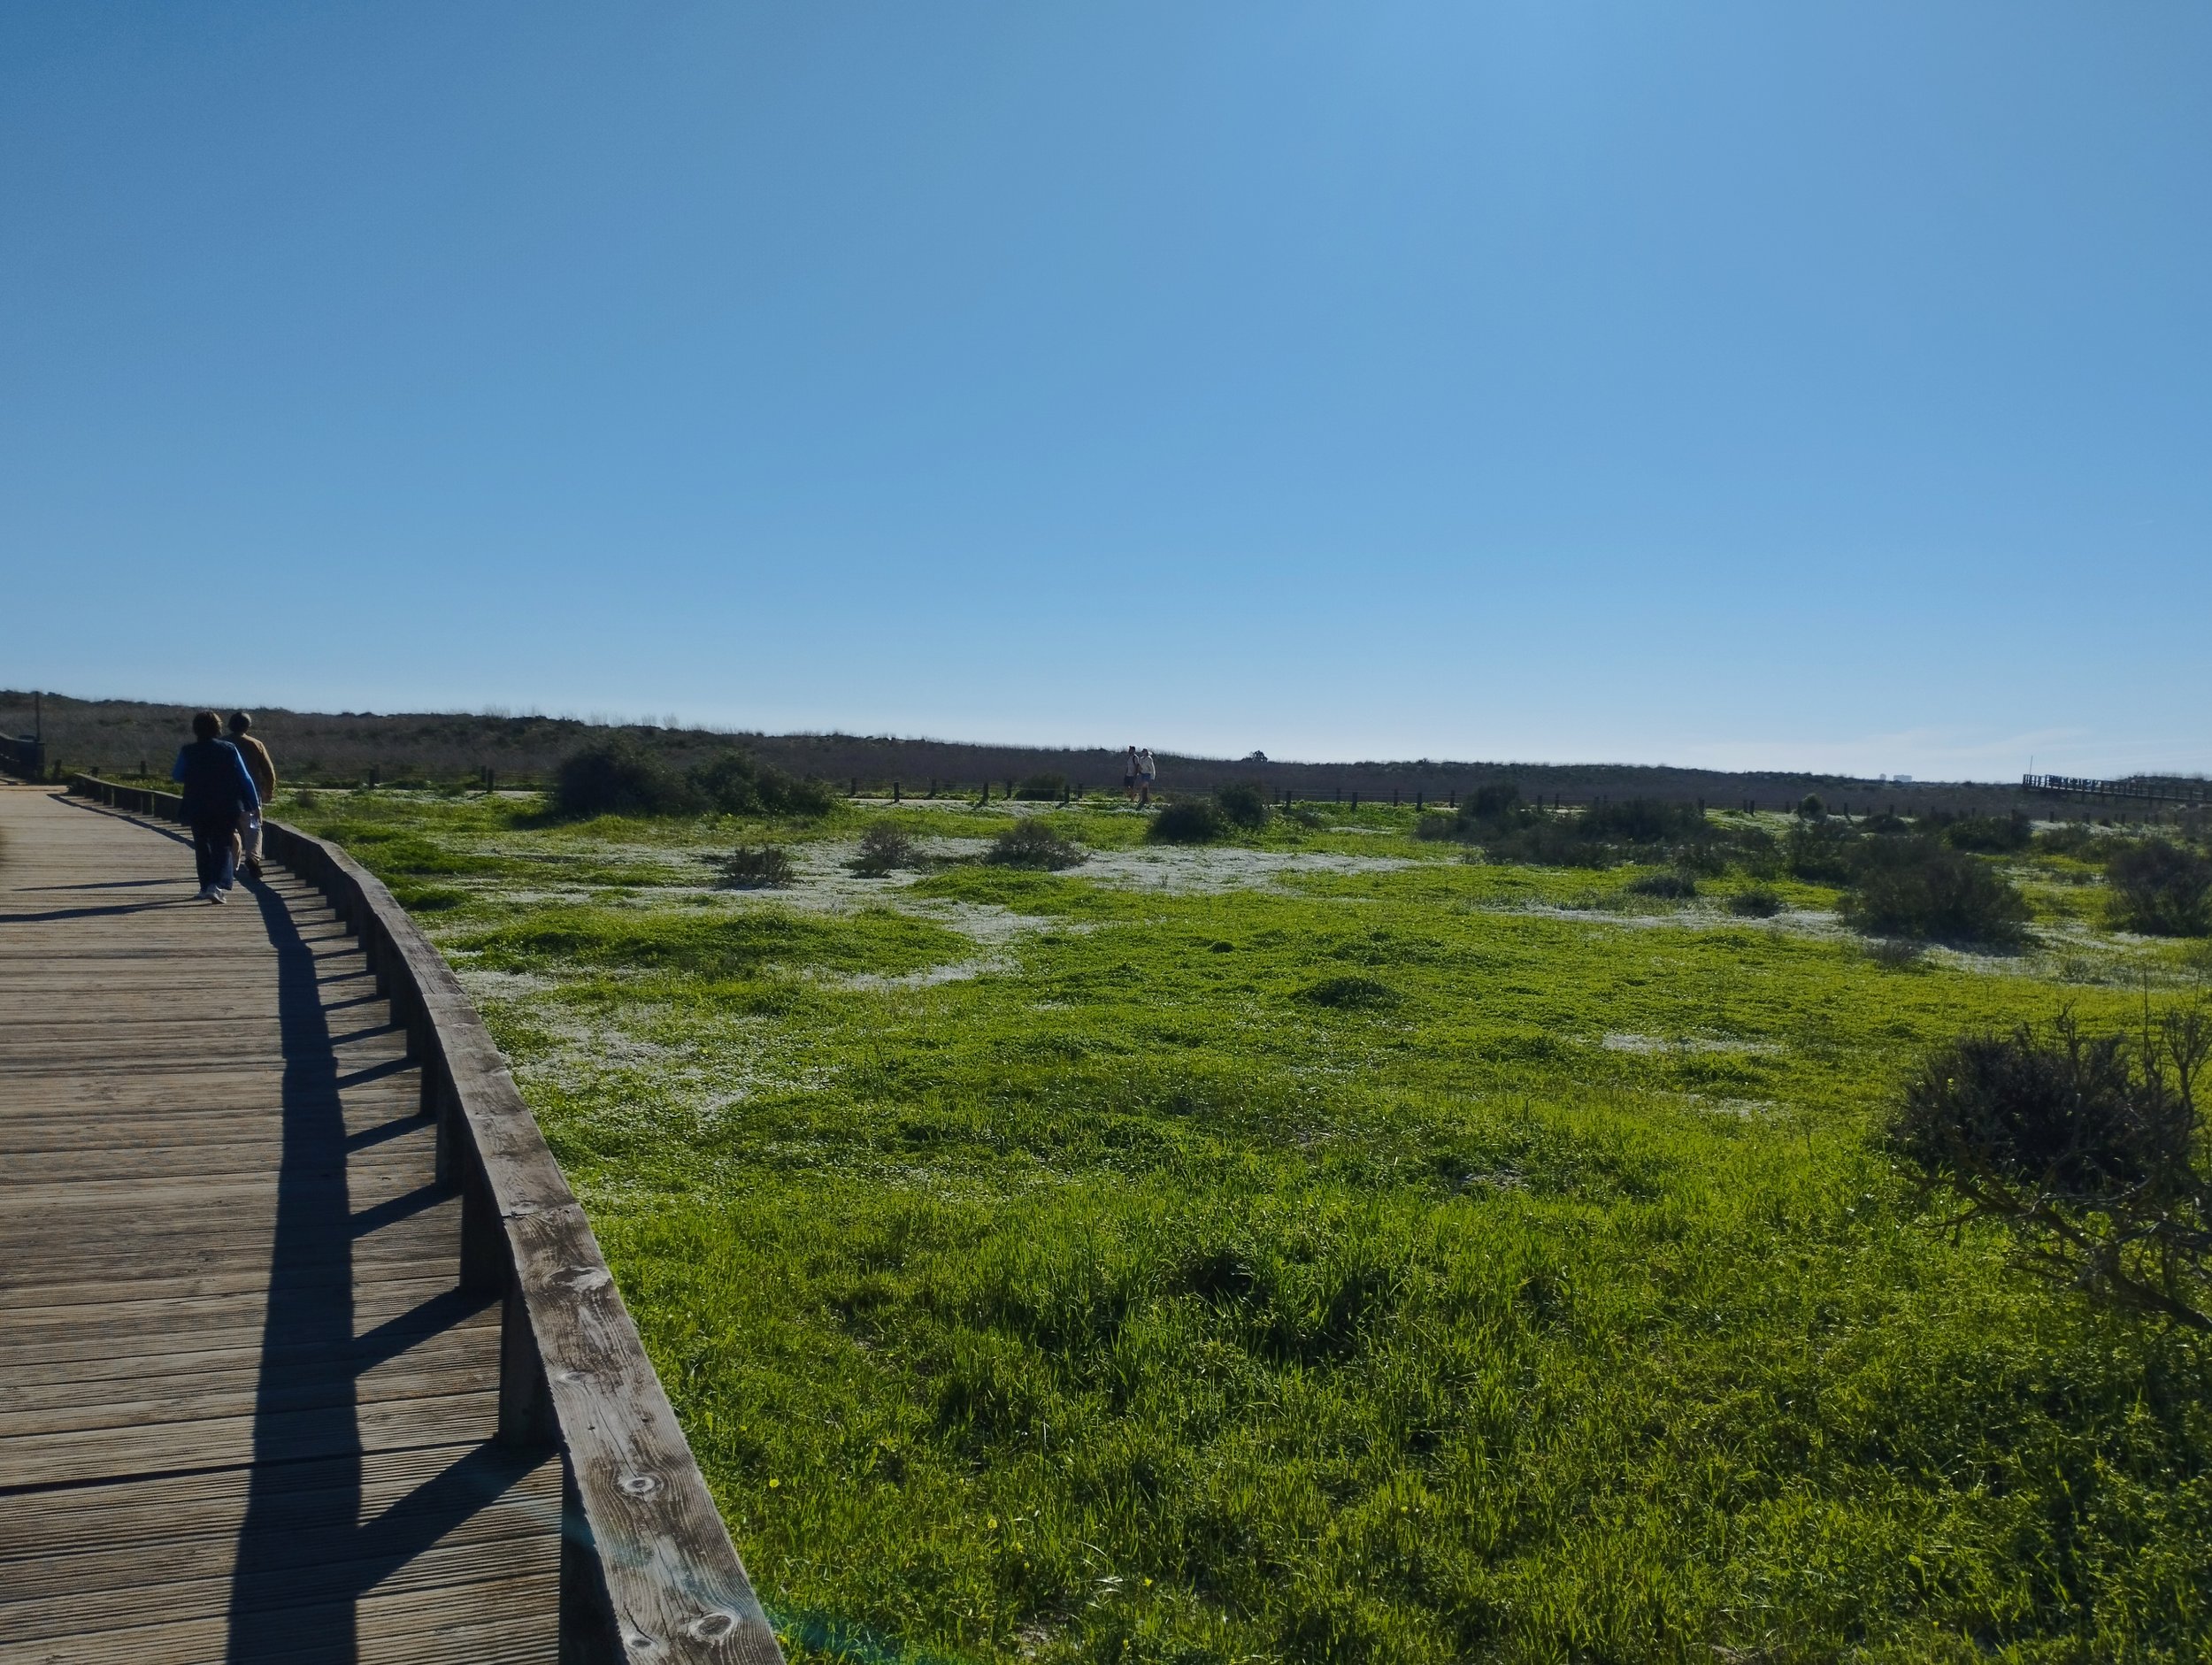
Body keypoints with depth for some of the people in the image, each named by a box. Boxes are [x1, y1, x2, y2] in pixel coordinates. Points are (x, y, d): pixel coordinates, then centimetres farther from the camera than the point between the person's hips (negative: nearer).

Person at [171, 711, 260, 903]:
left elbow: (177, 776, 10)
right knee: (222, 847, 2)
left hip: (198, 809, 0)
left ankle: (206, 887, 16)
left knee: (202, 847, 14)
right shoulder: (230, 749, -2)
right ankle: (217, 885, -16)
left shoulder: (188, 752, -4)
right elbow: (245, 778, -1)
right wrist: (255, 804, 5)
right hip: (227, 808, 0)